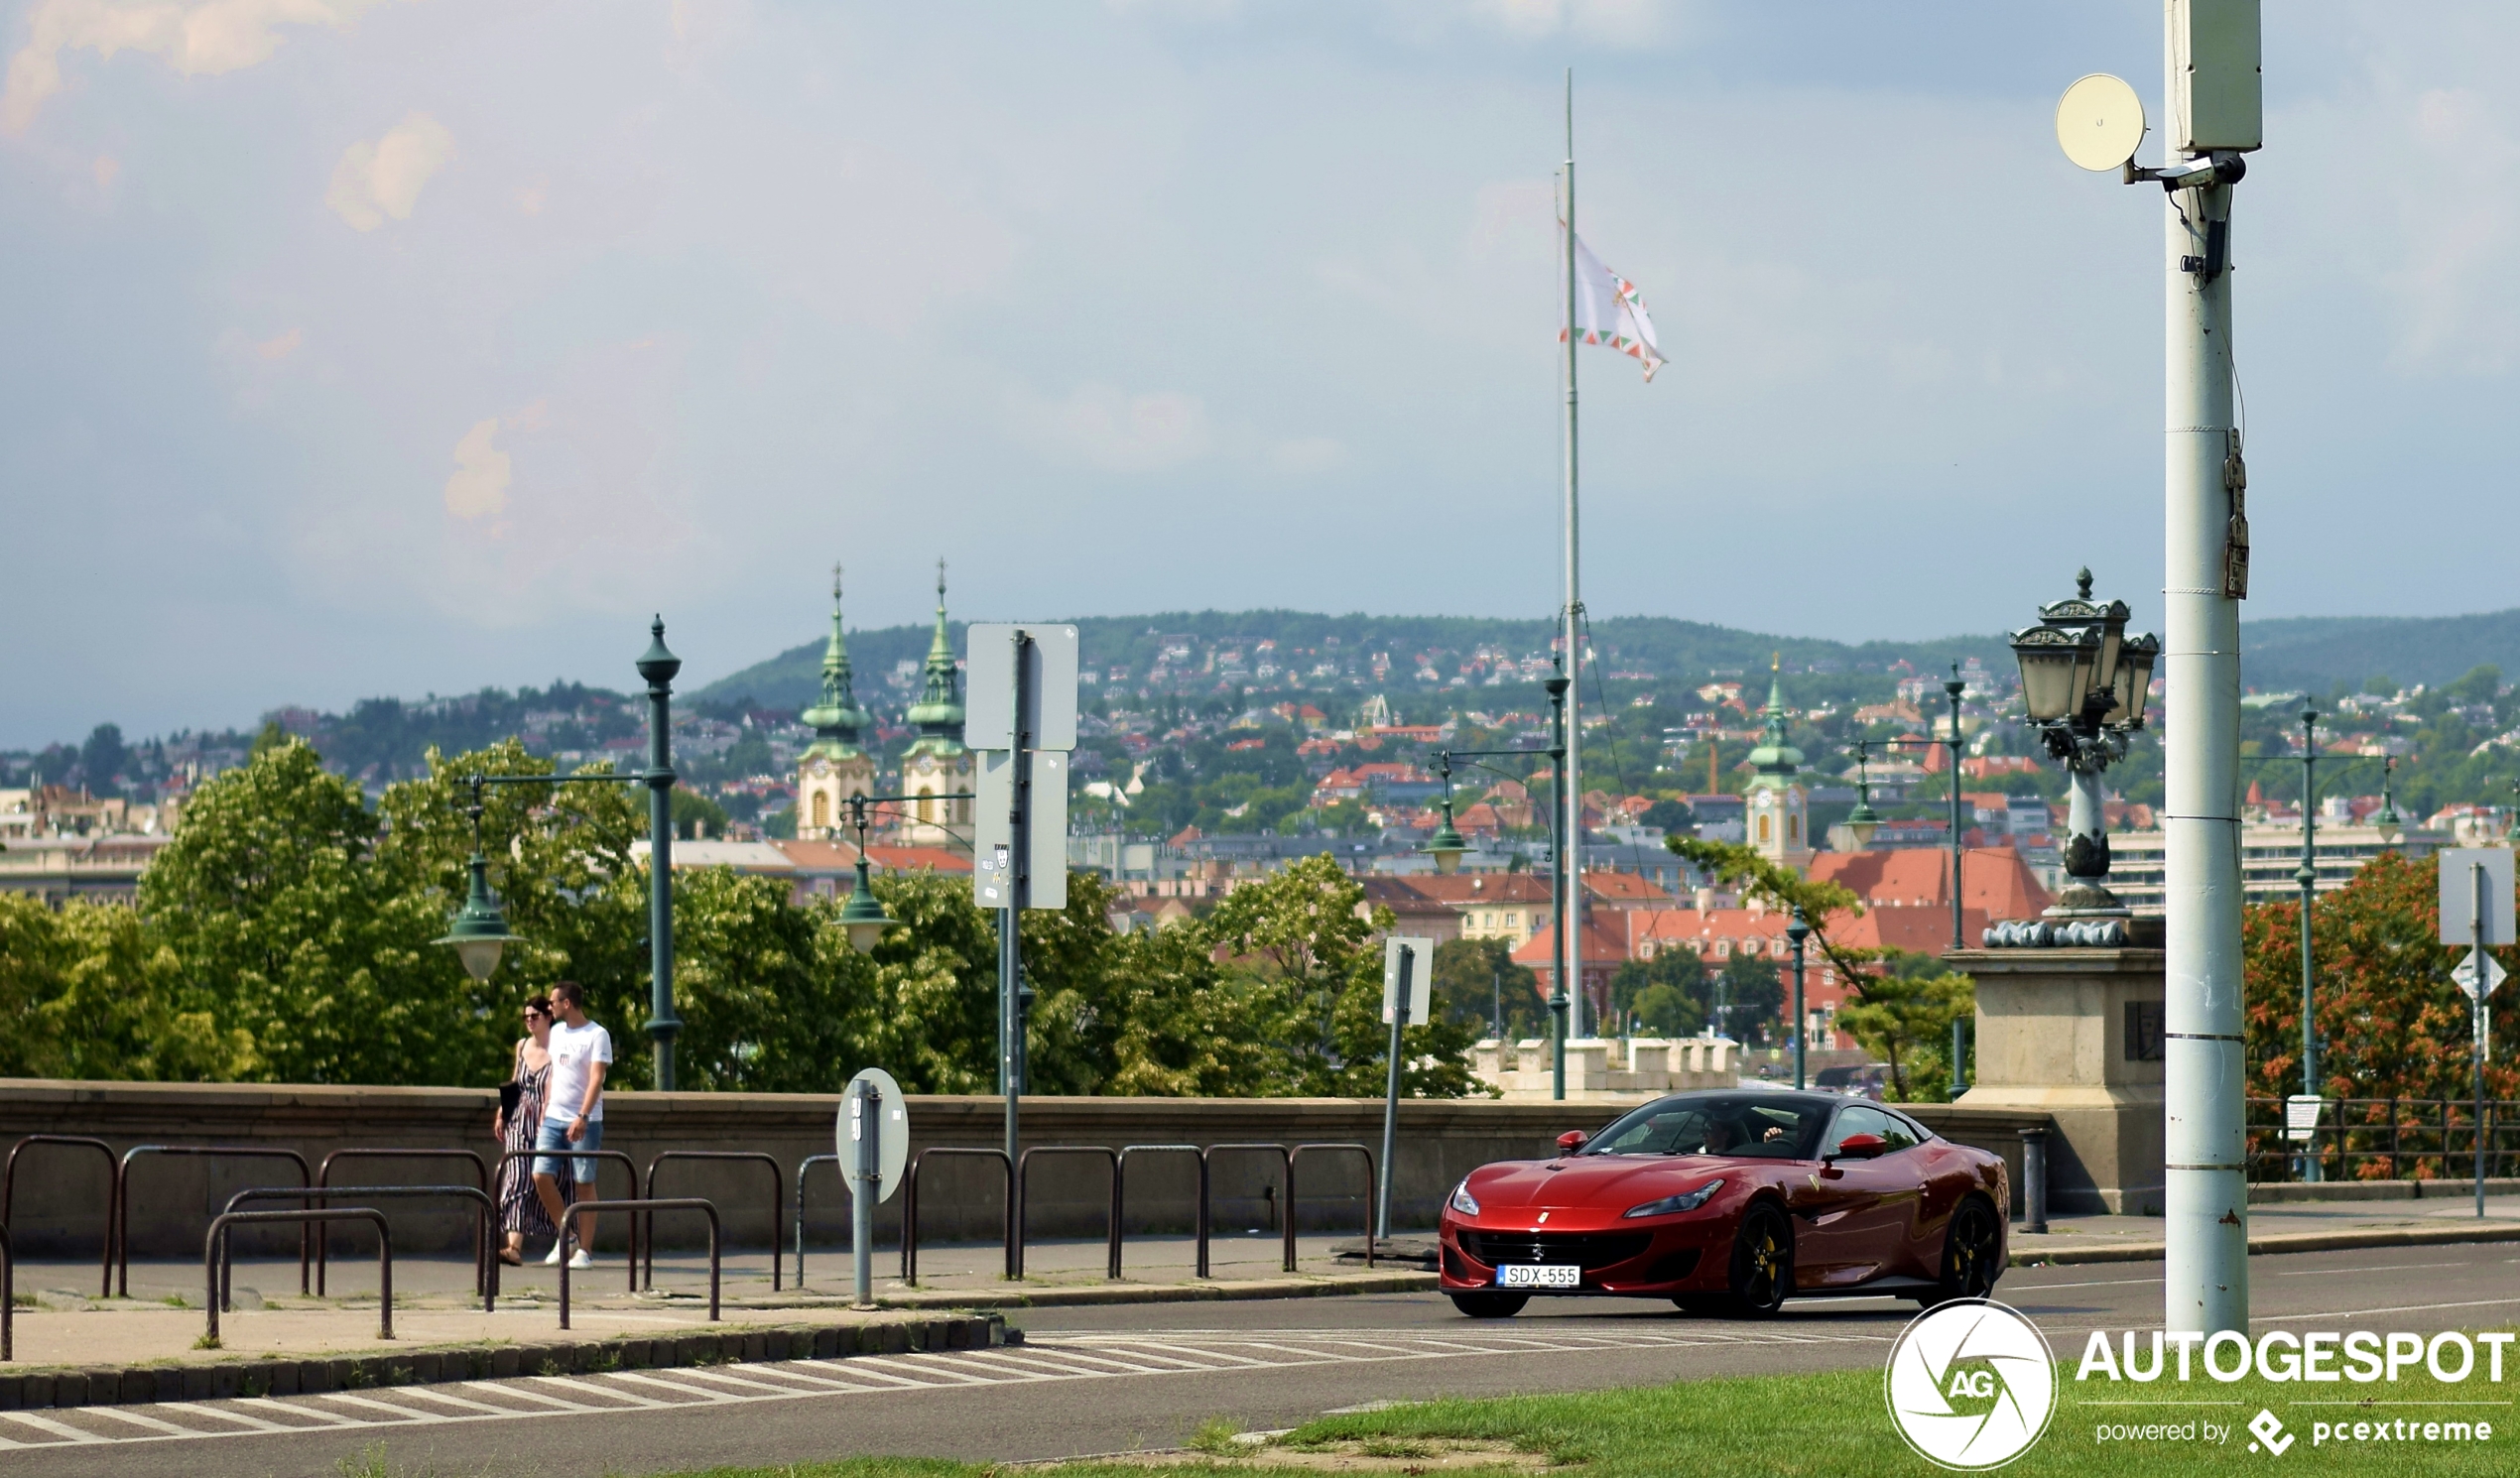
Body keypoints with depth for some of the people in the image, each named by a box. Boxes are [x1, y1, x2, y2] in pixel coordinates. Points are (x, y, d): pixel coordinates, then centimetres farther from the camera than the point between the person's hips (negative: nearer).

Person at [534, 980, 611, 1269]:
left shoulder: (597, 1035, -7)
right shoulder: (556, 1032, 15)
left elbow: (596, 1080, -16)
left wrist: (582, 1117, -26)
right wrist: (543, 1115, 16)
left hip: (585, 1122, -6)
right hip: (553, 1119, 6)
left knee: (585, 1183, -2)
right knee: (541, 1175, -5)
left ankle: (584, 1250, 4)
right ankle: (565, 1234, 12)